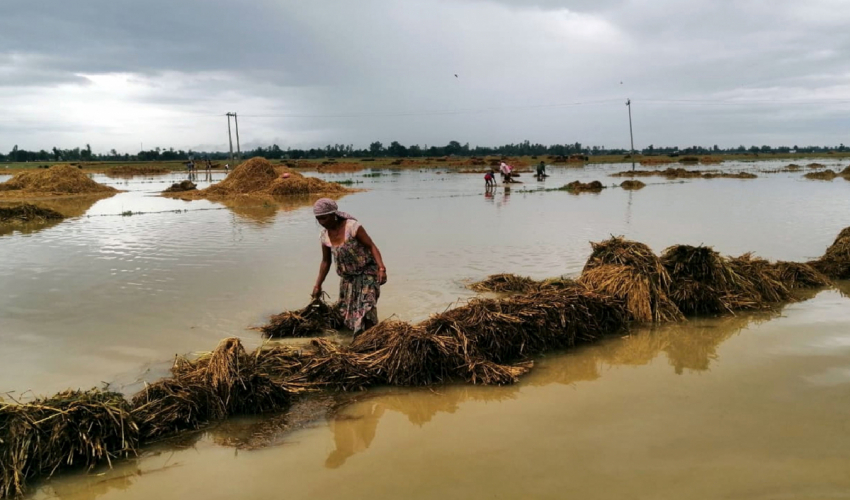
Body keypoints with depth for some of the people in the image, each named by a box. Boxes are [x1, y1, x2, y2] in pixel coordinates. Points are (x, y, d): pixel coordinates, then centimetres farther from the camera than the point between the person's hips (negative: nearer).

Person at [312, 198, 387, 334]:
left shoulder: (352, 227, -21)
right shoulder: (325, 236, -3)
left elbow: (372, 246, -20)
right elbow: (326, 262, 10)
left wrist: (381, 268, -33)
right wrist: (318, 285, 11)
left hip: (366, 273, -7)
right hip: (347, 278, 7)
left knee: (365, 308, -20)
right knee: (347, 311, 9)